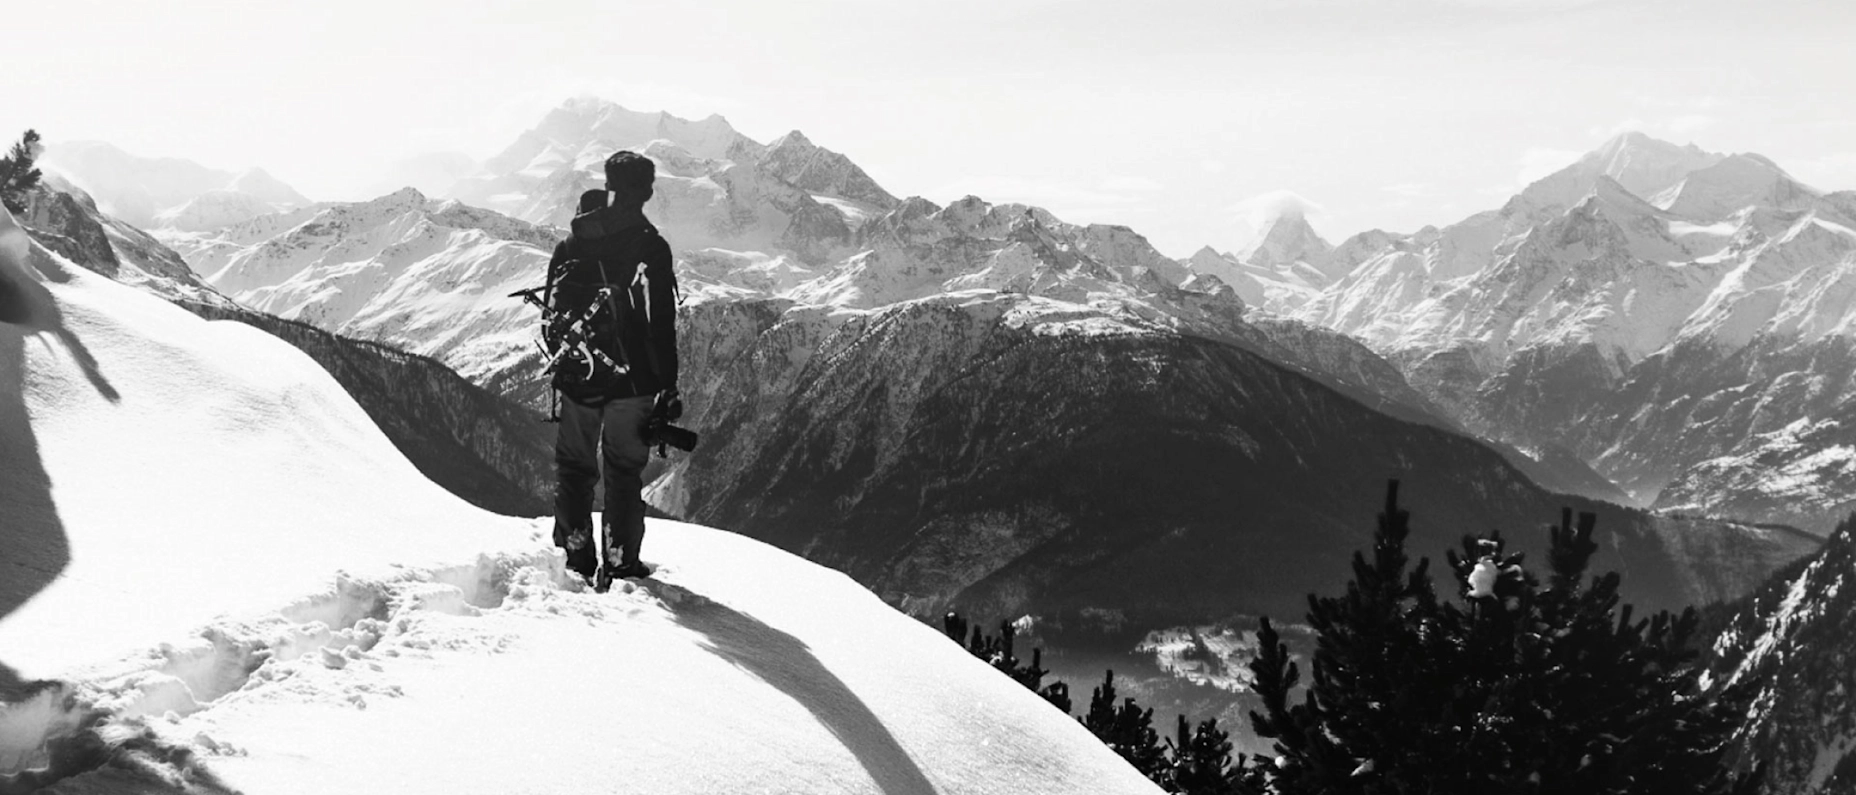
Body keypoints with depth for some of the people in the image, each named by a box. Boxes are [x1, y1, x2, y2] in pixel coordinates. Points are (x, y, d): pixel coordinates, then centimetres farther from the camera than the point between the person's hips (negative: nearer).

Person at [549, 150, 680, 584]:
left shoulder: (572, 241, 2)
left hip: (577, 375, 4)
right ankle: (620, 562, 7)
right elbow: (662, 323, -13)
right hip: (631, 378, -3)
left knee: (574, 466, 16)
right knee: (623, 469, 5)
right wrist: (668, 386, -6)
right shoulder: (649, 246, -12)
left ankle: (576, 555, 19)